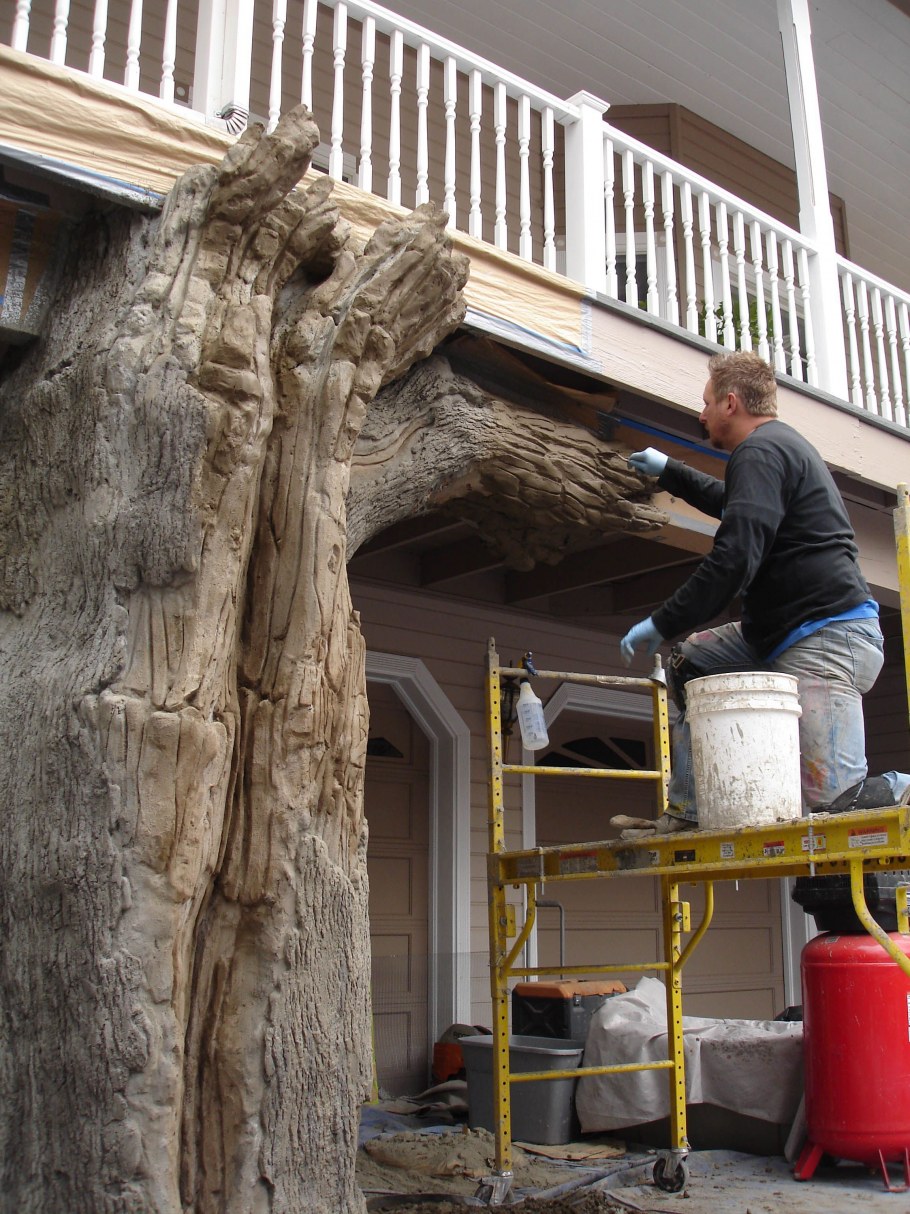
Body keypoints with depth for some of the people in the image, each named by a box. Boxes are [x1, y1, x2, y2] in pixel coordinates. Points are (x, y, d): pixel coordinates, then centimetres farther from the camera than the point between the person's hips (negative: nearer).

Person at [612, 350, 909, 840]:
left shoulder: (759, 451, -12)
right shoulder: (782, 443, 22)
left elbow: (734, 559, -22)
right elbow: (733, 503, 44)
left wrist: (660, 625, -14)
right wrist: (668, 472, 50)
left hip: (826, 639, -11)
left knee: (831, 799, -19)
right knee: (689, 661, 9)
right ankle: (686, 812, 7)